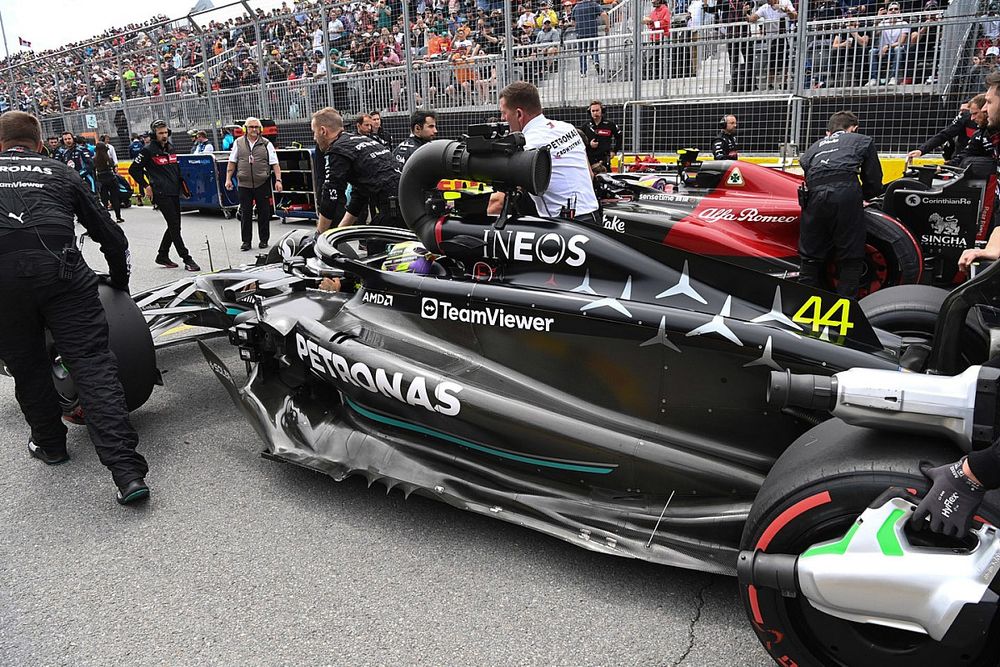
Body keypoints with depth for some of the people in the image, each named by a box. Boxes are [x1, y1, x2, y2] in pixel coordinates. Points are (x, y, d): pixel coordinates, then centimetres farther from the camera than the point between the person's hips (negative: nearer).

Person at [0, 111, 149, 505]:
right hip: (60, 272, 0)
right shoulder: (61, 173, 24)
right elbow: (112, 236, 22)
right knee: (92, 362, -4)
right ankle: (127, 471, -12)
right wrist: (119, 284, 37)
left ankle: (49, 444, 37)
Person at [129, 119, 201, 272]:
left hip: (174, 192, 7)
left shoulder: (171, 148, 14)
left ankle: (162, 256, 23)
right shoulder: (148, 151, -5)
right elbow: (133, 169, -2)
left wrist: (181, 184, 20)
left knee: (174, 226, 10)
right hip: (161, 193, -7)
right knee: (174, 226, -10)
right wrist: (146, 186, -5)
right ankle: (187, 259, -10)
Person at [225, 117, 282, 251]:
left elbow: (275, 164, -1)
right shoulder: (238, 143, 8)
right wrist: (228, 179, 5)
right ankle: (246, 241, 10)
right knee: (245, 214, 3)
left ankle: (264, 240, 15)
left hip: (262, 184, -1)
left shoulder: (266, 144, 3)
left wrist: (278, 180, -10)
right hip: (244, 184, 1)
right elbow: (232, 162, 11)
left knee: (264, 213, 4)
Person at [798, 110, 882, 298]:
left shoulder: (814, 147, 35)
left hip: (814, 196, 3)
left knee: (811, 258, 13)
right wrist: (861, 197, 43)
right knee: (851, 260, 6)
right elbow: (873, 183, 23)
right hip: (846, 193, -3)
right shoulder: (862, 140, 28)